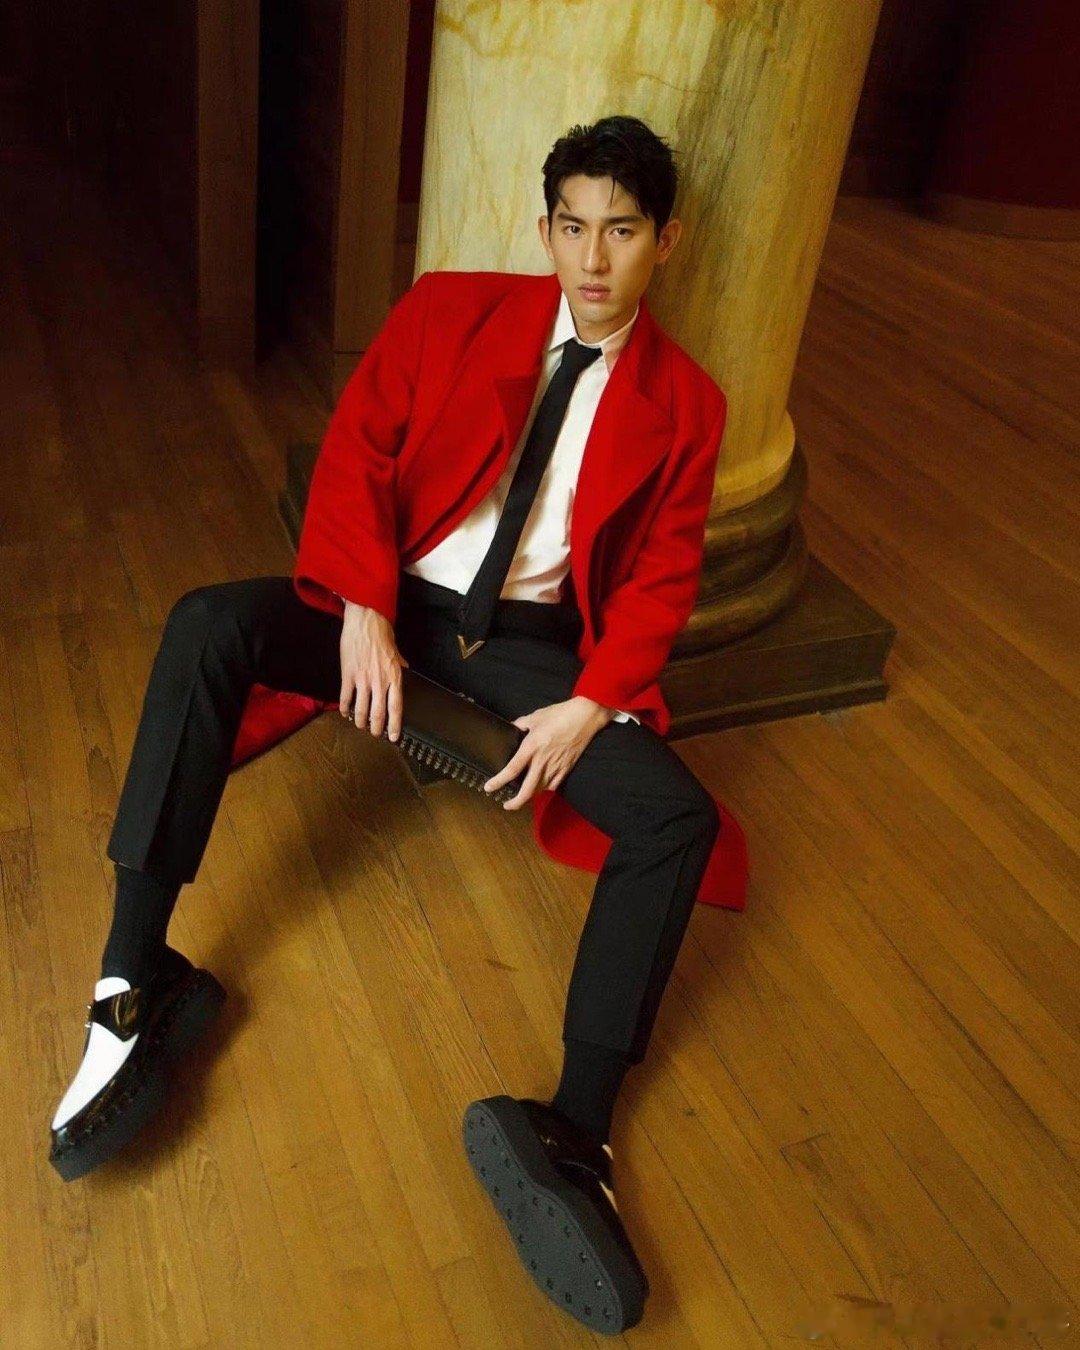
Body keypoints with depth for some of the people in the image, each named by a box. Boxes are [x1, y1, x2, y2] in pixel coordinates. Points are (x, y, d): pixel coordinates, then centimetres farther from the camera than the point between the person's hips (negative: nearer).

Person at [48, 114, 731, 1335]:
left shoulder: (684, 403, 4)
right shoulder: (449, 310, 3)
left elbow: (662, 578, 2)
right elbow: (354, 451, -3)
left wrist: (591, 705, -14)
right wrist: (360, 614, -17)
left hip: (530, 640, 1)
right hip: (393, 602, 0)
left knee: (678, 818, -22)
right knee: (206, 625, -27)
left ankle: (574, 1132, -21)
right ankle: (138, 980, -23)